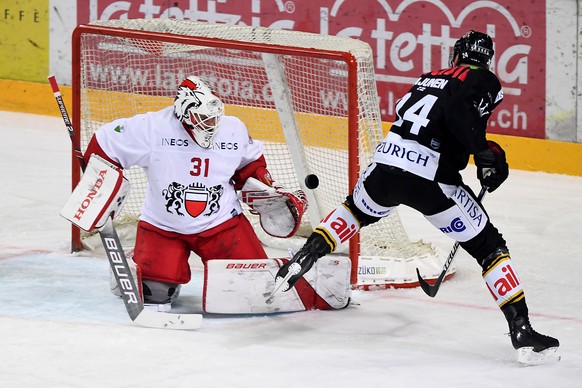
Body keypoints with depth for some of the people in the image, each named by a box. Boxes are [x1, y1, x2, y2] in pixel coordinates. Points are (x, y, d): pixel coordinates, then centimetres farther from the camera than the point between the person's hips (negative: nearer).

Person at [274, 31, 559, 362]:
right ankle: (521, 329, -2)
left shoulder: (429, 79, 26)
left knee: (357, 209, 38)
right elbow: (460, 110, -16)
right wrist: (485, 153, -12)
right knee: (489, 246, 5)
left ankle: (303, 259, 26)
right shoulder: (484, 81, 5)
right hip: (431, 180, -6)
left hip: (385, 165, 6)